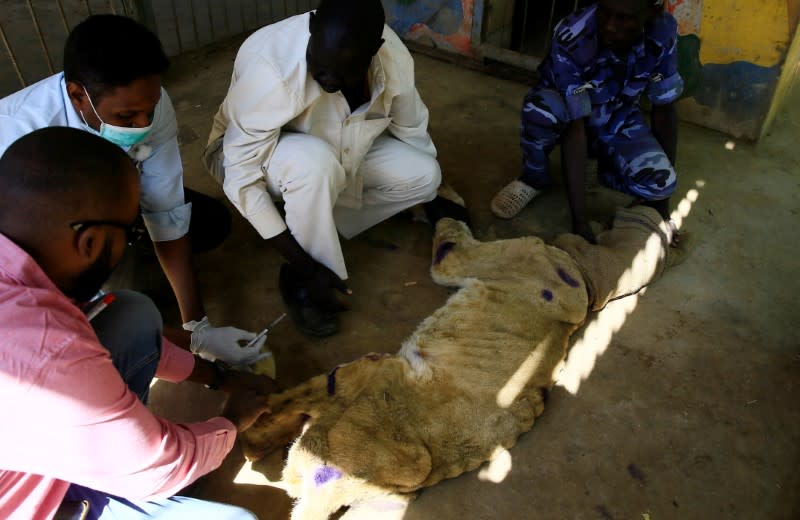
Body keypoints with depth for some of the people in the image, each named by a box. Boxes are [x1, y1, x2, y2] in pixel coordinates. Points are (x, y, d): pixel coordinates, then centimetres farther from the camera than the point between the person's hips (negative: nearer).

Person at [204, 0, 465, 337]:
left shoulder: (393, 55, -22)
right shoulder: (270, 65, -38)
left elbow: (412, 129, -4)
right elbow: (242, 174, -34)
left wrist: (433, 199, 7)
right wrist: (305, 267, -35)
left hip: (339, 150, 5)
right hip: (250, 153, -5)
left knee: (424, 174, -12)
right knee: (314, 162, -38)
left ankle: (320, 222, -1)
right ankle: (298, 281, -15)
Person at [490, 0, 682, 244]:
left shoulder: (664, 32, -23)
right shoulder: (572, 39, -33)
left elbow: (664, 111, -12)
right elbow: (574, 127, -36)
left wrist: (662, 202, -11)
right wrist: (580, 220, -40)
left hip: (617, 121, 2)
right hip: (570, 115, -2)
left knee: (658, 179, -26)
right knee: (542, 107, -38)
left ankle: (609, 169, 8)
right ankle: (534, 177, -8)